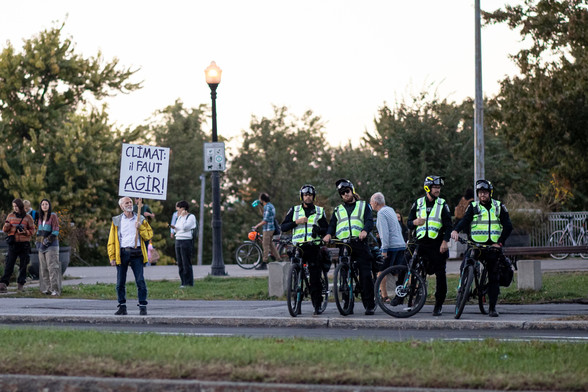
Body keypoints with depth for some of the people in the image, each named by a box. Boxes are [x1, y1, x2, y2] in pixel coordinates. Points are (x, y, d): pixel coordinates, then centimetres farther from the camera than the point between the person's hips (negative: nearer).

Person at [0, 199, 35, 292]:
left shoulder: (28, 217, 2)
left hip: (24, 244, 0)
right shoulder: (10, 216, 7)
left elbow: (32, 230, 2)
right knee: (9, 264, -7)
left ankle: (20, 284, 17)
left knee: (23, 265, 5)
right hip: (13, 244, 0)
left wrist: (24, 232, -17)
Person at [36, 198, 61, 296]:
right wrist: (37, 241, 14)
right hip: (42, 245, 7)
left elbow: (56, 230, -10)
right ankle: (47, 288, 7)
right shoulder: (41, 217, 14)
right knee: (44, 267, 4)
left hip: (51, 244, -7)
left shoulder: (53, 216, -5)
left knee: (52, 266, -12)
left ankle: (55, 289, -15)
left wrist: (48, 240, -16)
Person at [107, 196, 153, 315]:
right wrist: (112, 257, 1)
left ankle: (143, 306, -2)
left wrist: (140, 228, -8)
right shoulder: (116, 221, 10)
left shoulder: (140, 219, 11)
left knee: (140, 281, -6)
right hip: (122, 253, 1)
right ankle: (122, 306, 12)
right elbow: (111, 240, 8)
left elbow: (149, 235, 9)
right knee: (120, 282, 2)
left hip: (136, 252, -1)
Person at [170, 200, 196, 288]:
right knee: (180, 263, 7)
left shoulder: (191, 217, -6)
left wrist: (182, 216, -12)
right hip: (178, 241, 8)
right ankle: (183, 282, 12)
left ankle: (189, 283, -3)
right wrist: (174, 227, 2)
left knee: (186, 263, -7)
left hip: (186, 241, -8)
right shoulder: (180, 217, 17)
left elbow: (184, 227, -18)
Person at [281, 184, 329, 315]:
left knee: (315, 278, -7)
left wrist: (319, 229, -13)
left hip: (314, 247, -1)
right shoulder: (294, 210, 13)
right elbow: (283, 227, 7)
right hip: (298, 246, 1)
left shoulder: (319, 211, 13)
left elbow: (326, 229, 9)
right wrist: (296, 222, -8)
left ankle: (317, 305, -2)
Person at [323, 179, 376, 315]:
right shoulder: (338, 210, 24)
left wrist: (365, 231, -19)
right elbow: (332, 224, 13)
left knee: (366, 275, -9)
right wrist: (328, 234, -9)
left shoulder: (363, 205, 16)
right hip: (343, 246, 3)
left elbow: (369, 221, 2)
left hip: (360, 244, -3)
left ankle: (370, 305, -4)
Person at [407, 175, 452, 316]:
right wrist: (415, 222, -12)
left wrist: (445, 241, -14)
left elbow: (448, 225, 0)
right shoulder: (418, 204, 10)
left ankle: (439, 304, 4)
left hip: (437, 245, -2)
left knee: (440, 275, -3)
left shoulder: (442, 204, 5)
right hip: (421, 243, 2)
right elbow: (409, 223, 12)